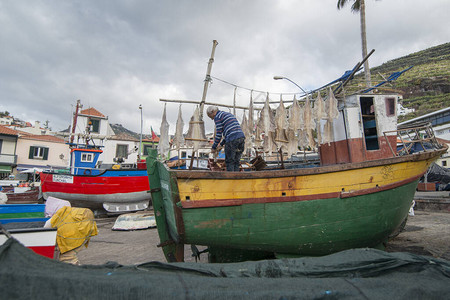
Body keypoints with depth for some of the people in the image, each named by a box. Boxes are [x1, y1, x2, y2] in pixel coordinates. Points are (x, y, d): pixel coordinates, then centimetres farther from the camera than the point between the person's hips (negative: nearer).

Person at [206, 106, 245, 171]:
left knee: (229, 162, 2)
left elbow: (219, 134, -2)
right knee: (236, 161, 12)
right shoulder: (229, 114, 29)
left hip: (232, 140, -8)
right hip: (242, 137, 8)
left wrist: (213, 147, 9)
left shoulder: (217, 117, 3)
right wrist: (221, 144, 28)